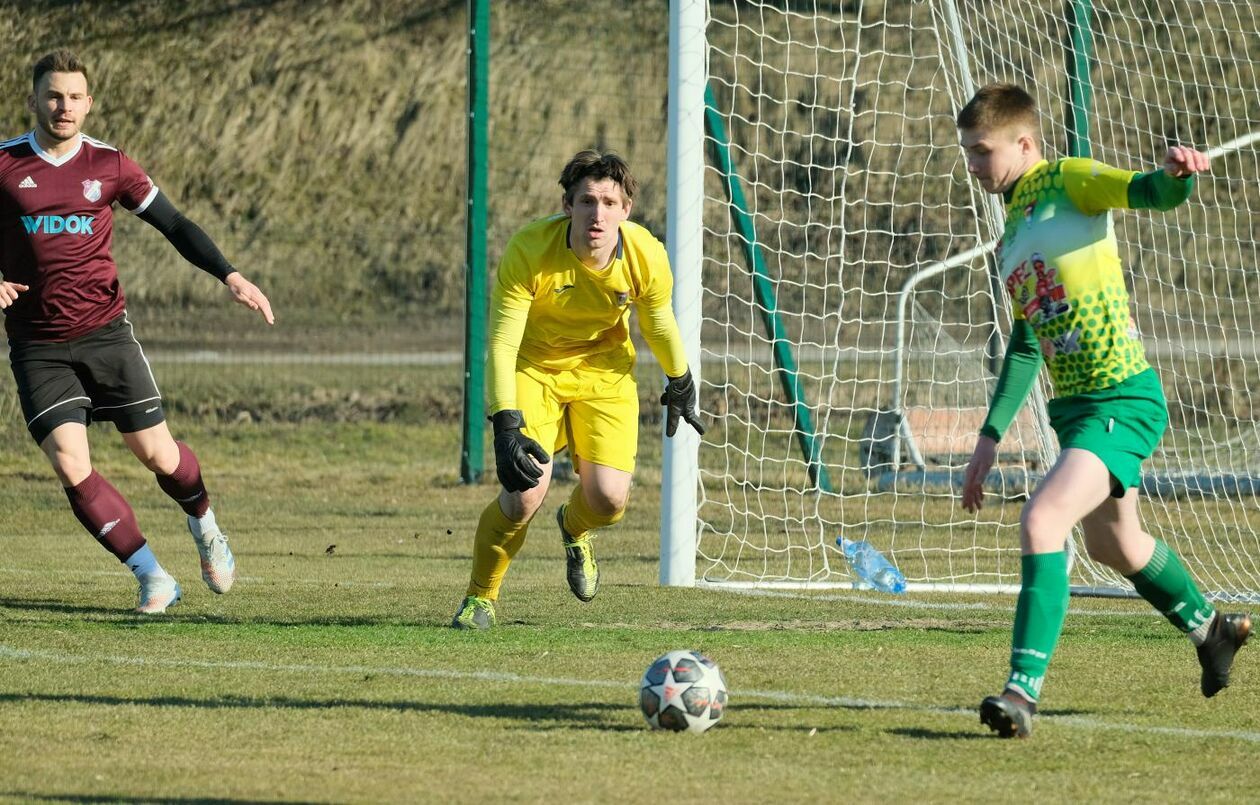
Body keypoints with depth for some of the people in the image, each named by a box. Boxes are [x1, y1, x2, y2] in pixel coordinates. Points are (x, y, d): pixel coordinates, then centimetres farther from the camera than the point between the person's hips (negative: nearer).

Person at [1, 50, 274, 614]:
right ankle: (152, 577, -5)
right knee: (70, 465, -15)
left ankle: (204, 527, 34)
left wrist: (228, 275, -7)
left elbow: (173, 224, 5)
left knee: (158, 456, 1)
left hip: (104, 333, 1)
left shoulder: (109, 166, 1)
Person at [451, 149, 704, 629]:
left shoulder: (647, 257, -22)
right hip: (533, 368, -2)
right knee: (525, 492, -20)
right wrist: (507, 428, -38)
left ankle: (575, 528, 30)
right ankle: (480, 599, 6)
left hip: (604, 370, 2)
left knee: (610, 499, -12)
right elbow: (502, 344, -29)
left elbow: (659, 326, 0)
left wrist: (680, 387, 16)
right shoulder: (528, 252, -31)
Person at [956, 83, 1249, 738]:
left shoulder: (1068, 182, -9)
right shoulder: (1013, 231, 16)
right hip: (1074, 407, 10)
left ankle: (1024, 686, -26)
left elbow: (1149, 193, -27)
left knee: (1041, 519, -24)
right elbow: (1026, 343, 22)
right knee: (1112, 543, 26)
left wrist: (1175, 175, -51)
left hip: (1123, 400, -10)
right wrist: (990, 436, 20)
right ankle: (1206, 627, 52)